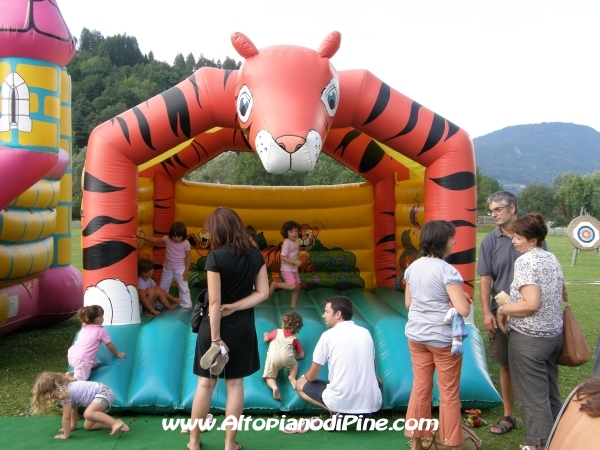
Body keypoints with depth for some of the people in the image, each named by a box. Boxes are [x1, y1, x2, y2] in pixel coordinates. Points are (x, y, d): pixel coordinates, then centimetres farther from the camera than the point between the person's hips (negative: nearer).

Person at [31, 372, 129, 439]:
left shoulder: (65, 393, -18)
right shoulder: (65, 387, 11)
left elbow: (66, 418, -16)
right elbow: (73, 408, 22)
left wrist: (66, 435, -7)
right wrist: (72, 426, 26)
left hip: (104, 393, -10)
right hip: (101, 393, 11)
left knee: (88, 414, -34)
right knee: (88, 426, 9)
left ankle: (116, 423, -34)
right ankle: (115, 426, 3)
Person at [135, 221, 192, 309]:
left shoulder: (186, 243, -14)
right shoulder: (167, 239, -8)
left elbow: (188, 257, -8)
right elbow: (155, 240, 1)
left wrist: (186, 271, -12)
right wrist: (141, 237, -8)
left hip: (180, 269, -4)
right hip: (167, 269, 4)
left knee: (183, 288, 0)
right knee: (162, 287, 16)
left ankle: (186, 305, 12)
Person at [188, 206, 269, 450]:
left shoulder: (216, 257, -17)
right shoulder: (255, 254, -1)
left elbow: (214, 302, -18)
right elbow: (263, 293, -2)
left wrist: (215, 337, -15)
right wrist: (234, 307, -8)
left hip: (217, 326, -3)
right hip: (243, 326, 4)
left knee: (205, 383, 11)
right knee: (235, 384, 11)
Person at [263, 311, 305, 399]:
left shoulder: (277, 331, 31)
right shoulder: (294, 339, 30)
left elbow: (266, 339, 46)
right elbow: (301, 355, 28)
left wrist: (266, 335, 67)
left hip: (272, 357, 0)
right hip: (287, 357, 1)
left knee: (269, 377, 11)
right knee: (295, 365, 30)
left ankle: (274, 387, -21)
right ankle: (292, 376, -1)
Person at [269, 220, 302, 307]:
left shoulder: (296, 241, 5)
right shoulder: (287, 243, -20)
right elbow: (283, 257, -25)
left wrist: (297, 262, 5)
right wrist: (295, 262, -30)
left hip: (294, 269, 8)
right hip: (286, 269, -8)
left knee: (297, 287, 11)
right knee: (292, 286, -21)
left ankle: (293, 305, 24)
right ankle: (275, 284, 0)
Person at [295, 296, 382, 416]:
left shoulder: (328, 335, -4)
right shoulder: (365, 332, 9)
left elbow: (311, 377, 4)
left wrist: (305, 376, 28)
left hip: (341, 402, -4)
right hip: (372, 403, 4)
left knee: (300, 384, 21)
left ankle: (337, 412, 0)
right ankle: (362, 412, 11)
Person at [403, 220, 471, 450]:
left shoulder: (413, 267, 3)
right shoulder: (447, 271, -18)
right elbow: (464, 310, -22)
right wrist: (462, 298, -2)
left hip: (416, 336, 6)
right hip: (443, 339, -6)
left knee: (420, 389, 16)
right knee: (449, 394, 9)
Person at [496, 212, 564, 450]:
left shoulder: (525, 261, -18)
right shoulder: (552, 258, 7)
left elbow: (531, 303, -26)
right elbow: (562, 294, 19)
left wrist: (502, 309, -13)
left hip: (529, 337, -8)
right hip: (554, 334, 9)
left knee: (532, 395, 3)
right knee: (550, 392, 18)